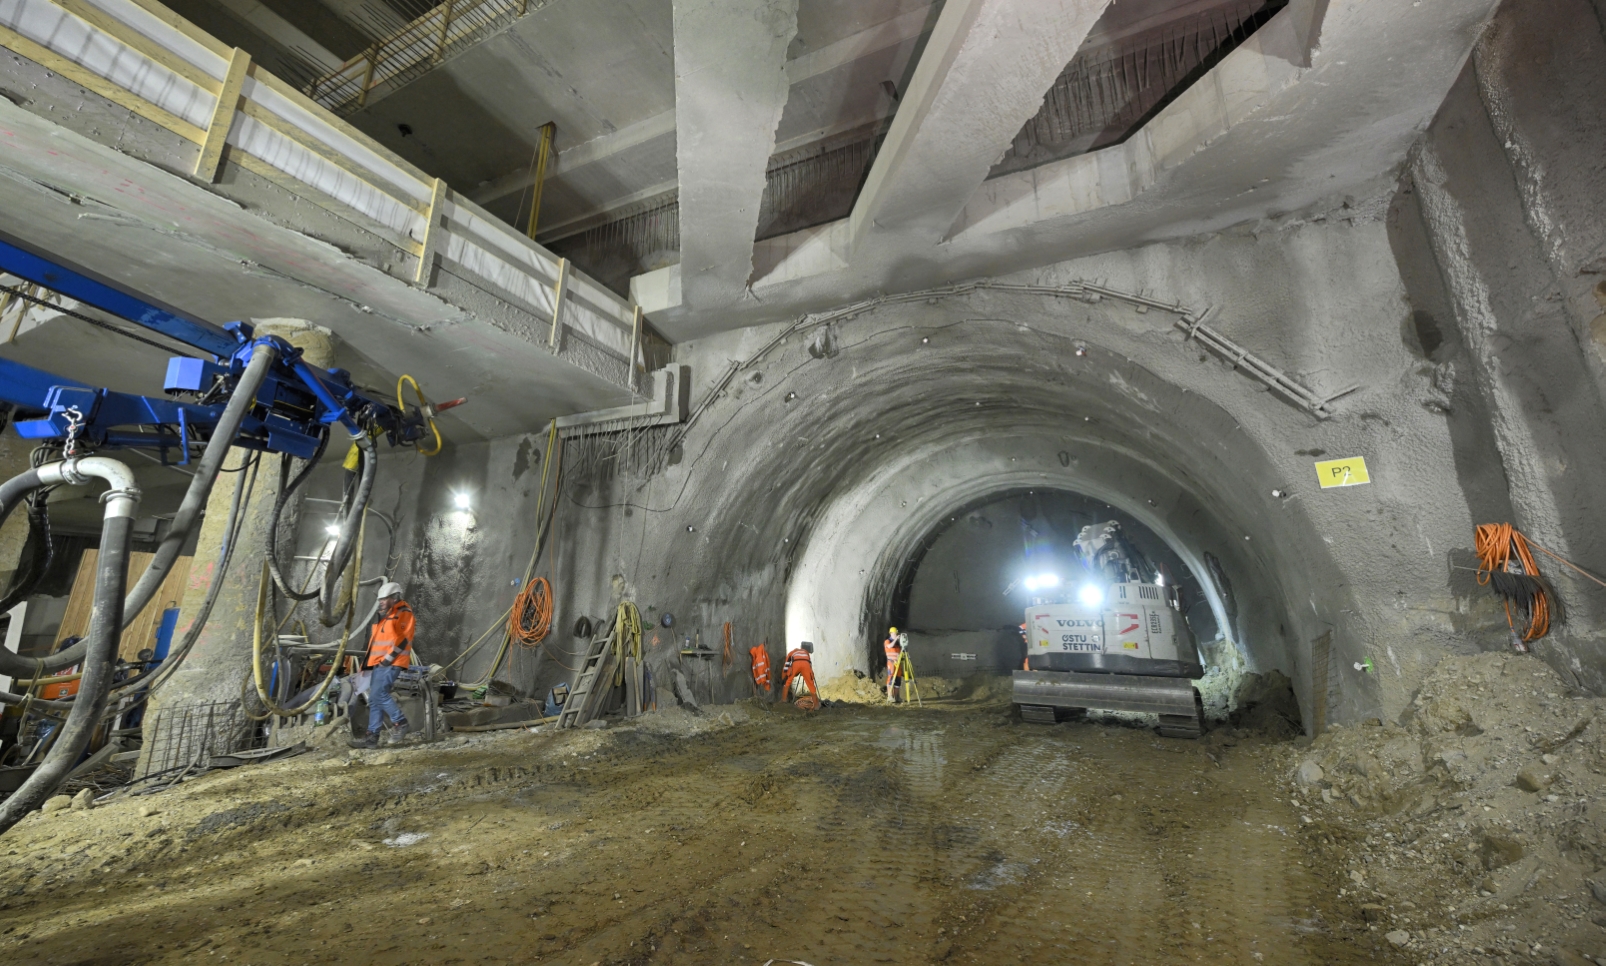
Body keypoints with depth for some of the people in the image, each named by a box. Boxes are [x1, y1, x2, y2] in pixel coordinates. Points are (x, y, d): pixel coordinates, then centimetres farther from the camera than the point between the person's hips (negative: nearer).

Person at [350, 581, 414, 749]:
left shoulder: (404, 613, -6)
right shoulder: (383, 615, 21)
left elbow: (404, 639, -13)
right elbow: (374, 638, 26)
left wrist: (389, 658, -16)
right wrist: (371, 660, 16)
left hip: (391, 663, -9)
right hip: (379, 663, 9)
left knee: (378, 694, -17)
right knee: (374, 699, 7)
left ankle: (400, 722, -5)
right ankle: (372, 736, 10)